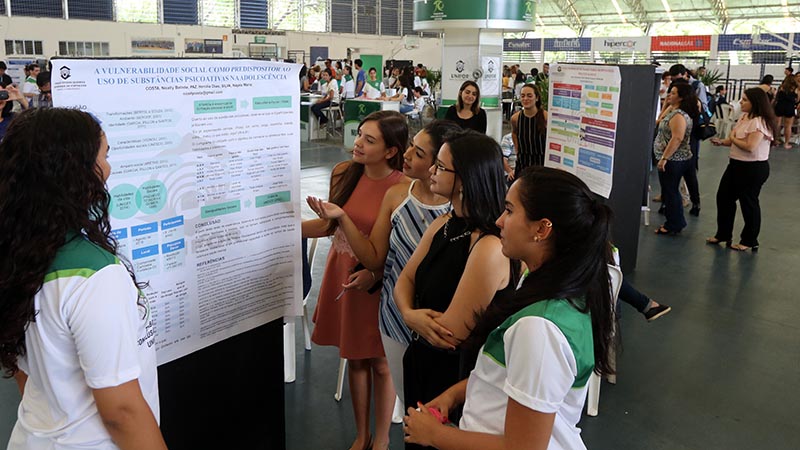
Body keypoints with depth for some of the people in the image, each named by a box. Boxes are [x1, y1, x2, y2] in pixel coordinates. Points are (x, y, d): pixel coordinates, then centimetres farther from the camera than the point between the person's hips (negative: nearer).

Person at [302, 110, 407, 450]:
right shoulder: (343, 173, -4)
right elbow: (329, 225, 7)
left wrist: (375, 274, -24)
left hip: (378, 284, -5)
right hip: (342, 277, 5)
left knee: (380, 363, 12)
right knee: (355, 358, 18)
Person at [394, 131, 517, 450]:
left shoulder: (490, 249, -29)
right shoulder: (442, 225, -1)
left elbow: (451, 332, -26)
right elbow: (405, 280, 3)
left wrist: (413, 317, -8)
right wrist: (410, 314, -18)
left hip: (457, 375, -8)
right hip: (421, 360, 8)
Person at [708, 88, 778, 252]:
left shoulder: (759, 121, -21)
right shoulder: (744, 117, 8)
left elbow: (750, 146, -29)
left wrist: (733, 138, -13)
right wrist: (722, 142, -7)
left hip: (753, 169, -9)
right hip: (736, 165, 10)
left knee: (748, 203, 4)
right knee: (724, 197, 14)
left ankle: (750, 241, 20)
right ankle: (723, 234, 29)